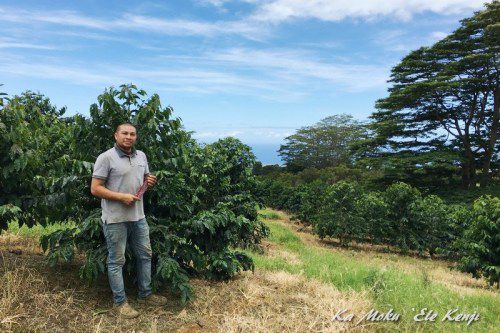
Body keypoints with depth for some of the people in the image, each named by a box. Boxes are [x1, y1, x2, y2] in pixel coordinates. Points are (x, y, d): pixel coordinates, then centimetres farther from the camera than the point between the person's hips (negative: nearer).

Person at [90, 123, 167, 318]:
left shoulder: (141, 156, 9)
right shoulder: (106, 158, -11)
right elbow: (95, 189, -13)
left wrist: (150, 182, -3)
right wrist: (121, 197, -20)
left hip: (138, 216, 7)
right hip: (115, 219, -7)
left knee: (145, 255, 15)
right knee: (116, 261, 6)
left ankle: (145, 294, 33)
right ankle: (119, 302, 22)